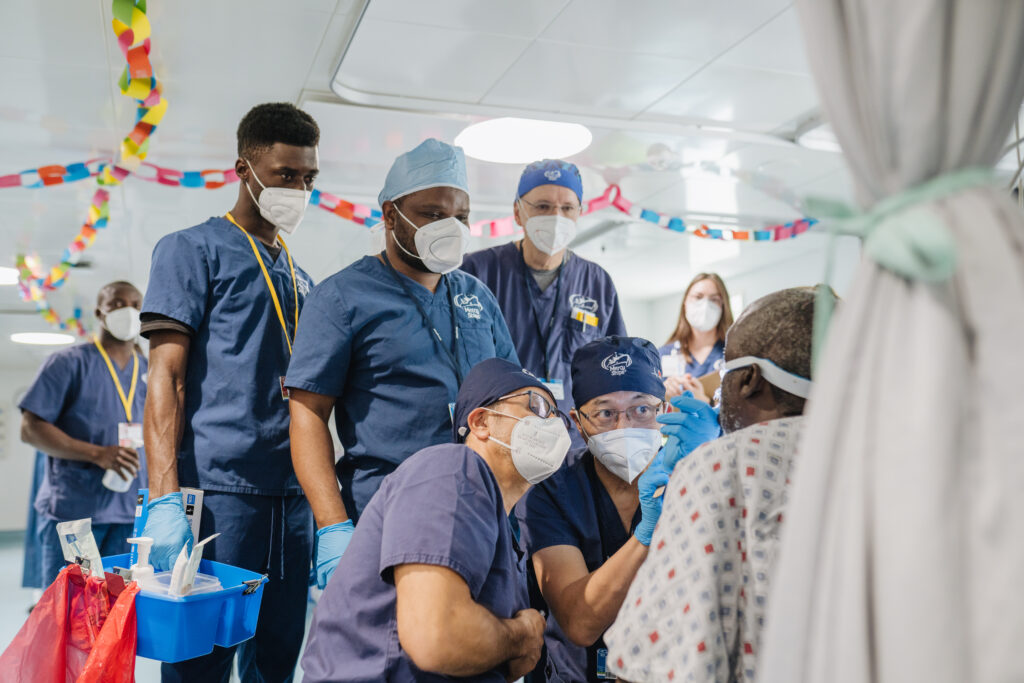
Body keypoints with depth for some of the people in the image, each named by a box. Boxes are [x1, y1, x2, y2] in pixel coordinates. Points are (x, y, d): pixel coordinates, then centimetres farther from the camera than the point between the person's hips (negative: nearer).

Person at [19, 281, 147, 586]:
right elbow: (31, 429, -6)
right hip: (72, 511, -4)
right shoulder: (69, 362, 0)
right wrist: (98, 454, -18)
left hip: (130, 515, 4)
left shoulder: (150, 372, 14)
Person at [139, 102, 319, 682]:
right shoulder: (193, 250, 1)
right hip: (216, 488, -6)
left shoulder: (299, 278, 19)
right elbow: (166, 378, -7)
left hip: (293, 494, 6)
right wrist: (165, 499, -17)